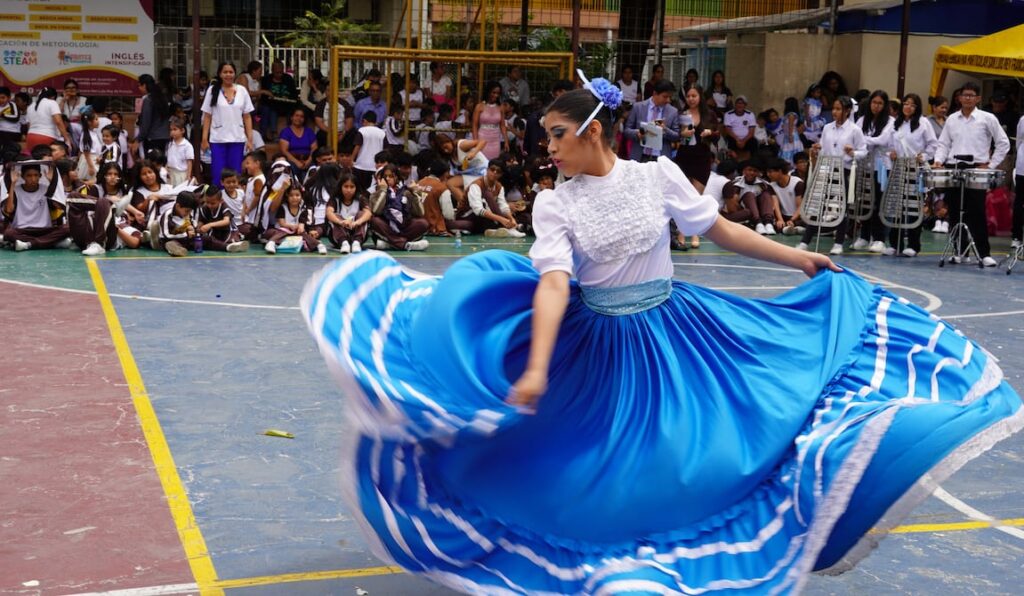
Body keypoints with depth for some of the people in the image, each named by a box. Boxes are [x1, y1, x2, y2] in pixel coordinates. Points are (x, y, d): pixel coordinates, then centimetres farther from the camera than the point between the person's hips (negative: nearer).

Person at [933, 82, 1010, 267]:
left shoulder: (988, 119, 1)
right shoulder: (951, 119, 11)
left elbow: (1003, 144, 4)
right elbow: (943, 144, 13)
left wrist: (991, 164, -2)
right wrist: (938, 160, -5)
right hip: (952, 168, 4)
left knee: (977, 213, -6)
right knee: (954, 212, 4)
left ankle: (984, 253, -3)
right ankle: (959, 250, 12)